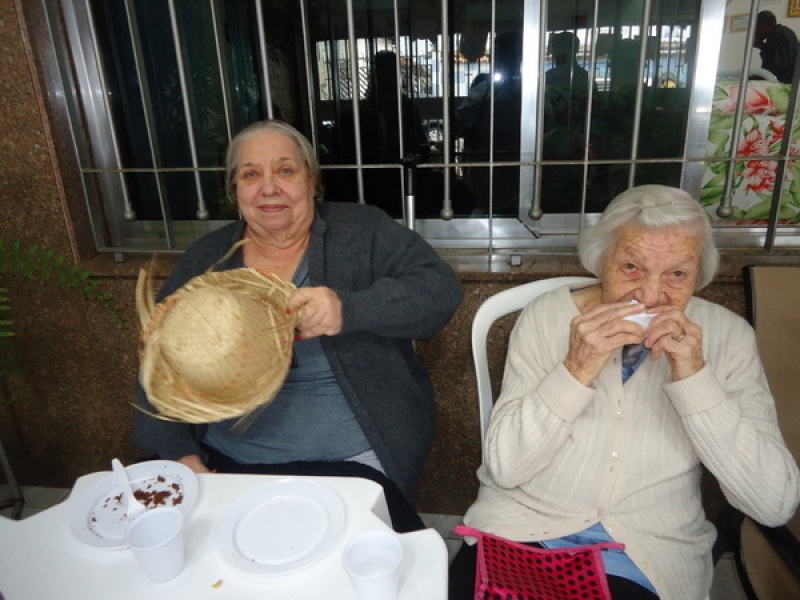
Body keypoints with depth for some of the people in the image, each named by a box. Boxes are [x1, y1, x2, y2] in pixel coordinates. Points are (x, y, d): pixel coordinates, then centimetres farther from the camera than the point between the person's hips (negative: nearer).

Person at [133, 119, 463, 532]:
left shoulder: (362, 232, -1)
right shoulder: (204, 260, 8)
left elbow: (441, 289, -12)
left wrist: (349, 309, -28)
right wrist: (177, 451, -6)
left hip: (351, 466, -2)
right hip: (224, 464, 4)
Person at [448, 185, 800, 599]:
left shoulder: (726, 336, -5)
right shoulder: (547, 316, -7)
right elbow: (503, 467, -12)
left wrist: (694, 377, -22)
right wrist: (577, 370, -25)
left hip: (648, 561, 1)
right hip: (518, 532, 0)